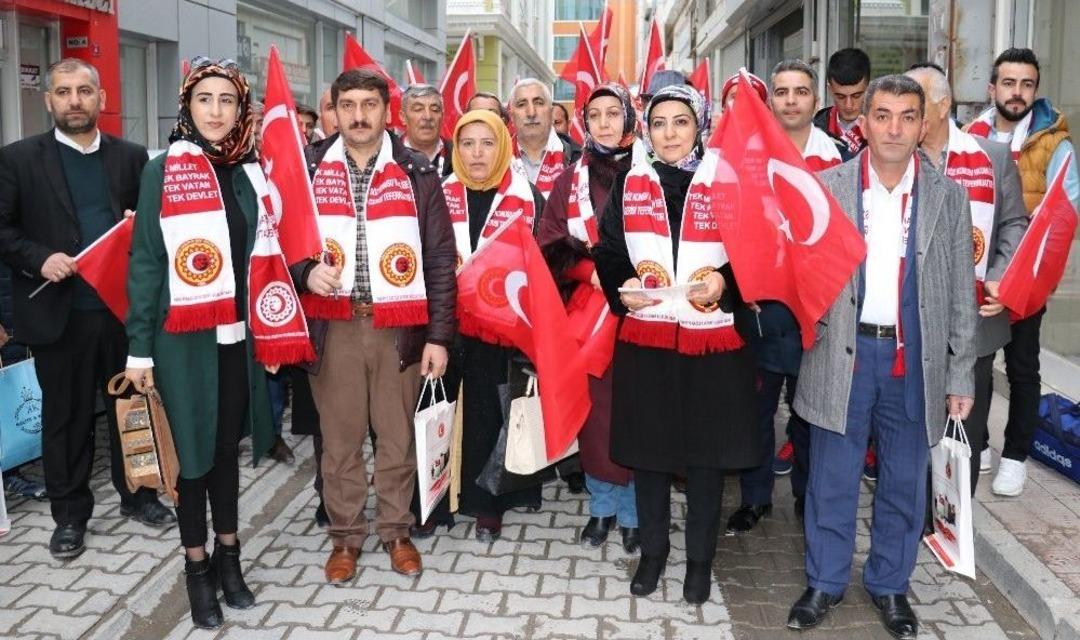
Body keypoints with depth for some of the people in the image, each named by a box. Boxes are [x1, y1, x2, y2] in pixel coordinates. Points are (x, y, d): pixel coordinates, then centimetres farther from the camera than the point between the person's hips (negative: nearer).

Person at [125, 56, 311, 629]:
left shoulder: (251, 173, 7)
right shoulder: (163, 171, -5)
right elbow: (145, 263, -5)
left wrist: (273, 332, 6)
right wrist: (140, 348, -8)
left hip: (238, 336, 4)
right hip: (183, 338, -3)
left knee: (228, 447, 13)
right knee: (192, 450, 5)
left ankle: (228, 556, 27)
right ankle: (197, 565, 20)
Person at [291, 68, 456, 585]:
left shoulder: (417, 173, 3)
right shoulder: (307, 169, 5)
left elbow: (440, 258, 2)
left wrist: (439, 335, -3)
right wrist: (305, 271, -13)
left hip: (399, 326, 0)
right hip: (333, 326, 1)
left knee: (398, 435, 8)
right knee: (339, 438, 9)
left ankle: (395, 530, 27)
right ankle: (345, 535, 26)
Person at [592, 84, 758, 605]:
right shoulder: (629, 185, 7)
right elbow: (607, 253, 9)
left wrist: (724, 282, -17)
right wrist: (621, 287, -10)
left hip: (713, 339, -1)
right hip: (643, 337, 2)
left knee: (706, 453, 8)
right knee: (646, 449, 10)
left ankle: (700, 559, 26)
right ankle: (652, 551, 30)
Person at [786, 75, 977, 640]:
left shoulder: (948, 197, 2)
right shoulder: (825, 186, -1)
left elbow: (961, 294, 4)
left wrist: (961, 377, 2)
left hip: (916, 358, 1)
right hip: (843, 353, -1)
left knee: (904, 482, 13)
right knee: (832, 480, 10)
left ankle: (889, 584, 32)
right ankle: (825, 582, 28)